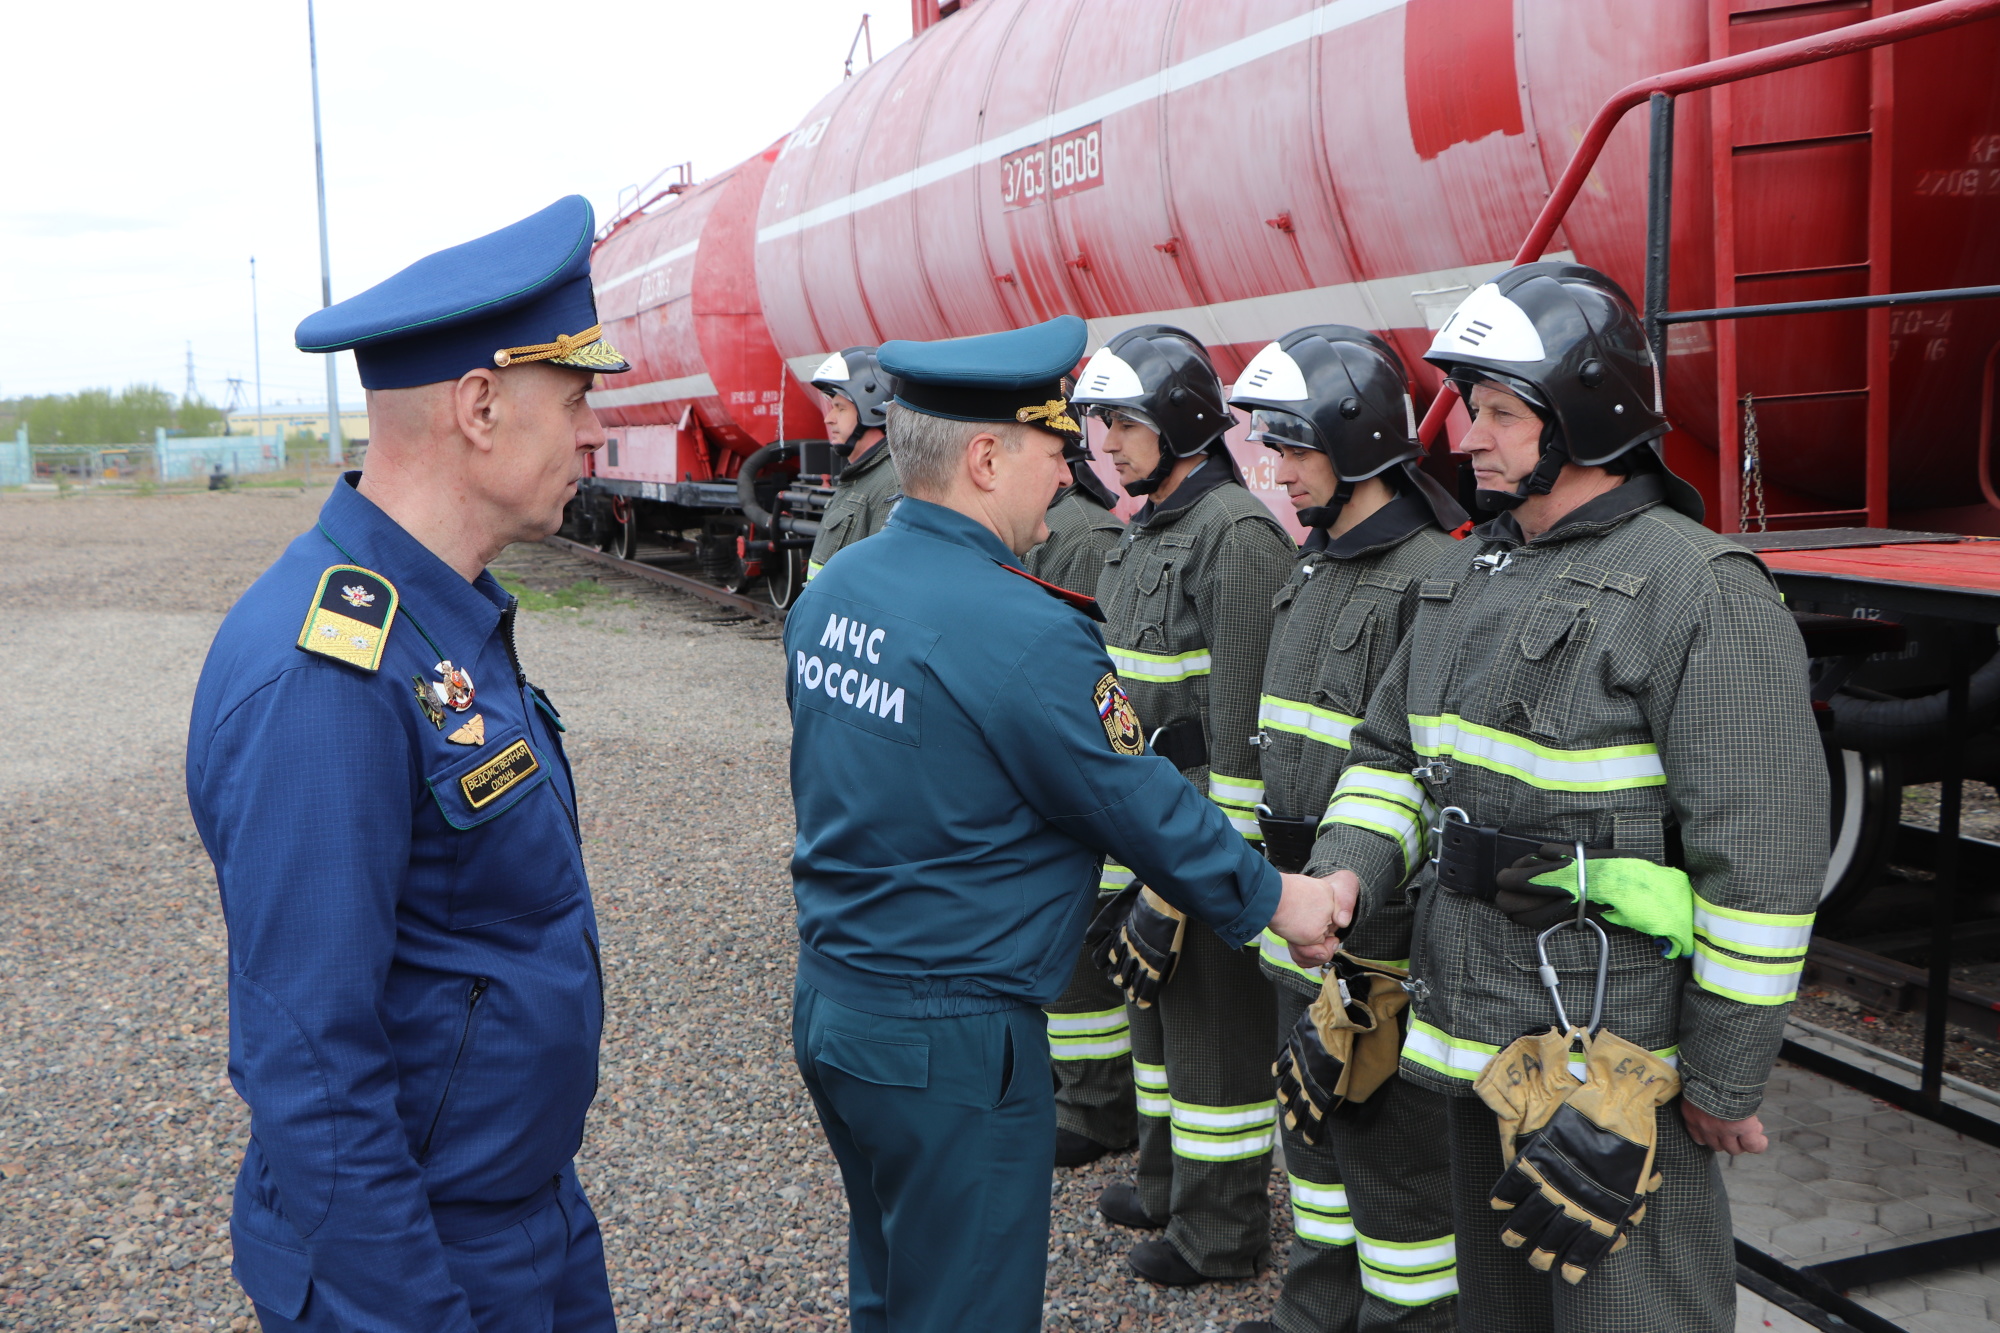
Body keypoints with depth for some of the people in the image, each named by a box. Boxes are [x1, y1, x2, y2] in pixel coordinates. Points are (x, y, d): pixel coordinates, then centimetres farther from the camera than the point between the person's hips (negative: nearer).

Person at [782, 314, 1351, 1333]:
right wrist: (1271, 898, 1)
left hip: (828, 999, 9)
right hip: (950, 1040, -8)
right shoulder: (1022, 633, -23)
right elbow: (1141, 806, -14)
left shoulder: (832, 589, 2)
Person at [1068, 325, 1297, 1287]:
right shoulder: (1145, 531, 12)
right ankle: (1169, 1177, 37)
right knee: (1156, 985, 20)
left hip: (1213, 816, -10)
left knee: (1217, 1007, 1)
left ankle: (1221, 1228, 15)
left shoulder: (1236, 533, -18)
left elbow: (1244, 710, -21)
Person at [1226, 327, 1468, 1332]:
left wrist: (1380, 947, -21)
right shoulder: (1312, 570, 12)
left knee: (1392, 1144, 3)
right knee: (1314, 1122, 21)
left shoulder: (1431, 580, -18)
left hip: (1381, 933, -9)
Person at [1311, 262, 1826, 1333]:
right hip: (1472, 1035, 8)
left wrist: (1724, 1081, -15)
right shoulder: (1469, 578, 10)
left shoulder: (1702, 591, -16)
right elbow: (1392, 751, 16)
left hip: (1614, 1052, -8)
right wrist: (1347, 872, -3)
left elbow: (1763, 856, -18)